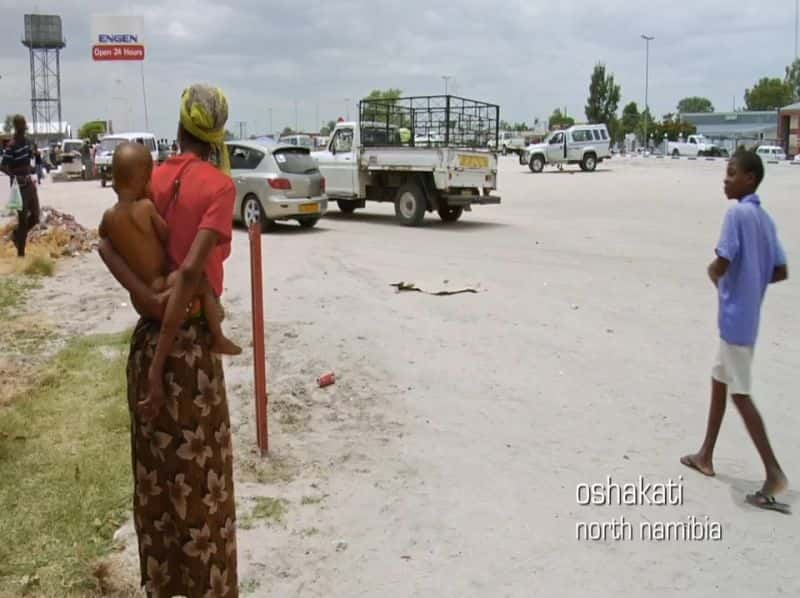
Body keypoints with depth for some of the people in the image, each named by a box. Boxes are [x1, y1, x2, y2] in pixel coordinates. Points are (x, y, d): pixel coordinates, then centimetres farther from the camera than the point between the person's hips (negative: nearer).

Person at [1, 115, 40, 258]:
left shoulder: (28, 141, 7)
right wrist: (15, 176, -32)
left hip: (30, 183, 7)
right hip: (19, 186, -7)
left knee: (35, 217, 10)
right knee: (23, 219, -3)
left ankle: (17, 234, 36)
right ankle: (21, 253, 6)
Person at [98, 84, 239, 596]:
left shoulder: (153, 179, 5)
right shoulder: (219, 185, -11)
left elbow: (108, 246, -6)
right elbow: (192, 270, -21)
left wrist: (147, 299, -15)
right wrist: (167, 350, -18)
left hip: (148, 336, 6)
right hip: (191, 341, -5)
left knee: (156, 468, 16)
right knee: (199, 470, 7)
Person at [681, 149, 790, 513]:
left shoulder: (737, 214, -17)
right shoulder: (764, 219, 10)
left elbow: (720, 266, -23)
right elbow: (781, 272, 12)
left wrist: (712, 272, -2)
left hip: (736, 318, -9)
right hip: (743, 316, 9)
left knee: (740, 394, -4)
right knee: (719, 380, 19)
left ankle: (775, 473, -2)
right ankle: (706, 456, 30)